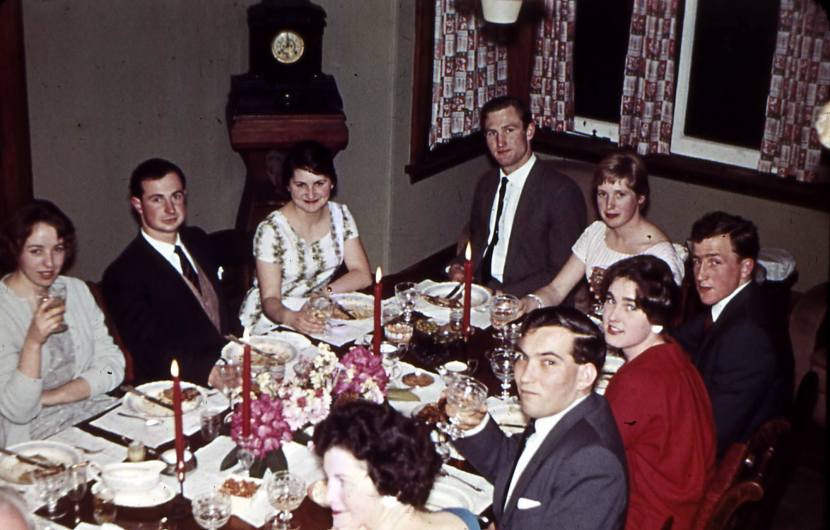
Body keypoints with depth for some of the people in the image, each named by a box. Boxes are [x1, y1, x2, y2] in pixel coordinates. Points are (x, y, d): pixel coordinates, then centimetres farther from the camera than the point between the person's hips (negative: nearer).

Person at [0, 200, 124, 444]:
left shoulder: (77, 290, 8)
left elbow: (112, 366, 2)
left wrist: (48, 397, -10)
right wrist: (33, 341, -28)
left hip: (93, 412, 6)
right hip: (34, 435, -6)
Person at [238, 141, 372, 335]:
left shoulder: (340, 215, 0)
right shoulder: (271, 230, -16)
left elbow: (362, 275, -2)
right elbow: (270, 299, -20)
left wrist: (323, 292, -17)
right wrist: (291, 317, -41)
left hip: (318, 316, 5)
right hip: (270, 320, -5)